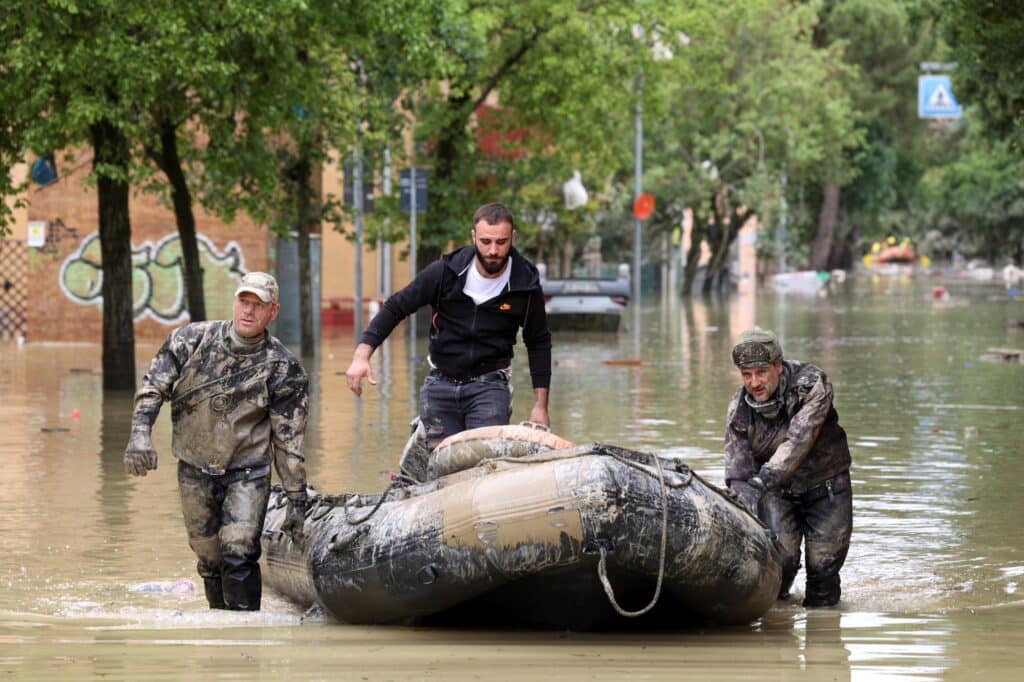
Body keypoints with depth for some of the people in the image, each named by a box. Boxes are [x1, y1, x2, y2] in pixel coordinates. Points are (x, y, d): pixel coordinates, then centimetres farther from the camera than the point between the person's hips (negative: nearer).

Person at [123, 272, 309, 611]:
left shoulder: (283, 369, -10)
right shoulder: (193, 340, -6)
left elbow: (289, 440, -6)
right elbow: (153, 386, 1)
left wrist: (297, 500, -4)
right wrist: (140, 432, -15)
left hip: (247, 472, -3)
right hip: (195, 469, 3)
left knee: (238, 552, -18)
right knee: (209, 556, 9)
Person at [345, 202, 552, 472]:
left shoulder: (526, 284, -5)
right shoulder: (446, 271, -8)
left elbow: (538, 343, 7)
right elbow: (396, 307, -2)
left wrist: (540, 404, 4)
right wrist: (362, 355, -14)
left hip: (489, 386, -1)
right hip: (440, 384, 1)